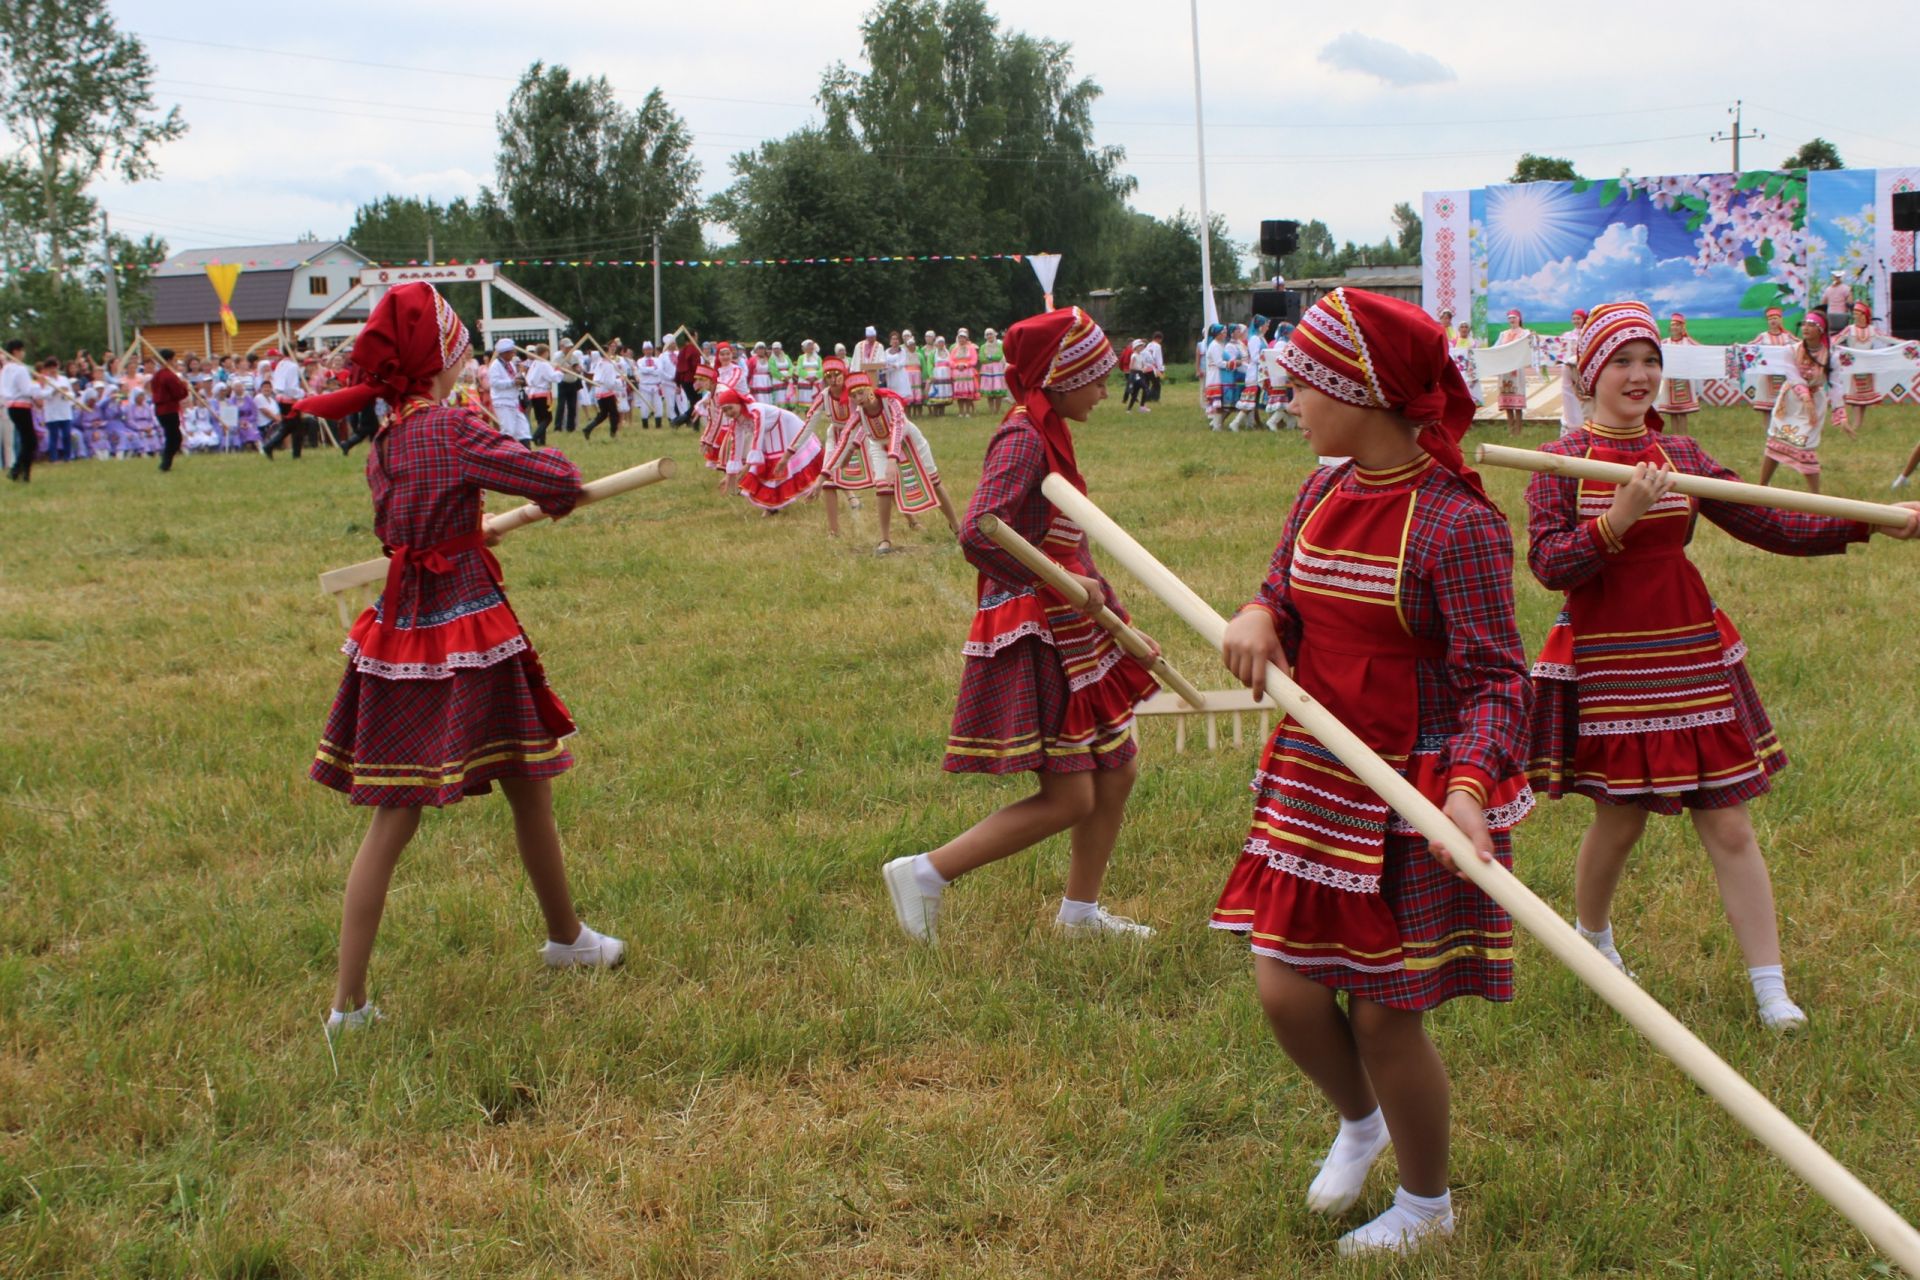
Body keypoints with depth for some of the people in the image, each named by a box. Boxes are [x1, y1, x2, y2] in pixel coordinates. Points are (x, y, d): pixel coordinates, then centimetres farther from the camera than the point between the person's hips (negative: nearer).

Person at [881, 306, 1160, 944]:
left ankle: (1080, 911, 29)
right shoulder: (1023, 438, -18)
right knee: (1068, 798, -7)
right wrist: (1060, 583, -24)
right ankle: (924, 873, 1)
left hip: (1071, 633, 10)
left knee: (1117, 771, 15)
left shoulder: (1049, 434, 13)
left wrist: (1119, 623, 15)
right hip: (1031, 639, -10)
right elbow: (977, 534, -31)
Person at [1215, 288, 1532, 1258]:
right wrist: (1257, 614, -11)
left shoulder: (1456, 523, -19)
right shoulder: (1323, 494, 4)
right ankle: (1359, 1122, 40)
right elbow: (1289, 610, 14)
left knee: (1384, 1016, 3)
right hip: (1315, 779, 7)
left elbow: (1496, 678, -18)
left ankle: (1425, 1205, 29)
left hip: (1413, 802, -6)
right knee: (1285, 989, 6)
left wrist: (1470, 785, -35)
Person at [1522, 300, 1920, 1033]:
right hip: (1606, 663, -3)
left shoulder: (1681, 456, 6)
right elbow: (1547, 564, -14)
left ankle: (1770, 986, 10)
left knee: (1727, 822, 3)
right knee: (1619, 818, 8)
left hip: (1689, 656, 3)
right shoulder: (1559, 464, -4)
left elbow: (1768, 526, 4)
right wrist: (1618, 519, -28)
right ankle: (1592, 936, 38)